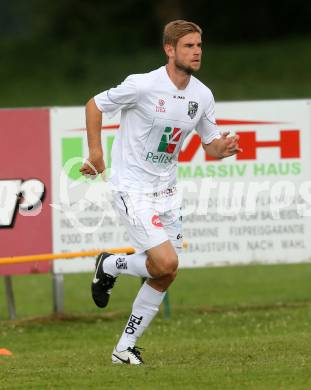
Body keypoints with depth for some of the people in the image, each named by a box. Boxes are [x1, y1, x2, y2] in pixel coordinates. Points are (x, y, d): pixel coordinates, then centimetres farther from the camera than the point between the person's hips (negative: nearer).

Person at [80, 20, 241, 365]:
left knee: (165, 275, 5)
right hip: (133, 190, -7)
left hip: (166, 191, 7)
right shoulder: (143, 85, -17)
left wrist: (225, 147, -13)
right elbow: (95, 105, -4)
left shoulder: (202, 96, 2)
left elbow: (211, 145, 10)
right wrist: (95, 152, -7)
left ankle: (125, 347, 18)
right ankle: (109, 266, 11)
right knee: (165, 262, -20)